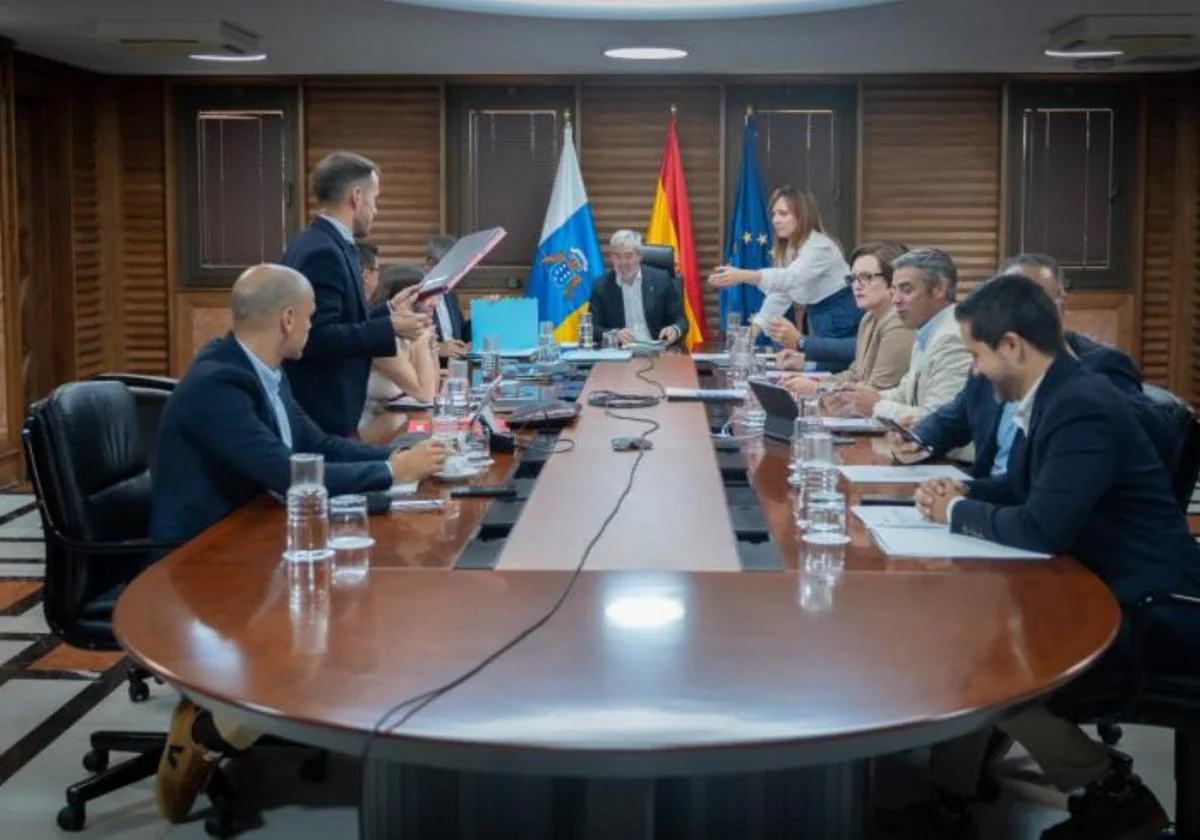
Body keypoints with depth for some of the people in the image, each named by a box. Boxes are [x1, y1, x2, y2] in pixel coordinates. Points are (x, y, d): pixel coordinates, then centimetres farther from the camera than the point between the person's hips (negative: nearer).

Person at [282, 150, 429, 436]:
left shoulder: (322, 244, 11)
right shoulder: (322, 252, -18)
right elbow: (317, 338, -25)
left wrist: (388, 310, 14)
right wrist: (390, 327, -19)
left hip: (322, 406, 10)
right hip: (321, 411, -10)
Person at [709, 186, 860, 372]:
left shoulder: (820, 247, -21)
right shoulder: (785, 250, 8)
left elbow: (790, 278, -39)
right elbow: (779, 293, 6)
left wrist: (742, 276, -52)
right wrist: (751, 331, -5)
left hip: (842, 324, -8)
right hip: (819, 323, 8)